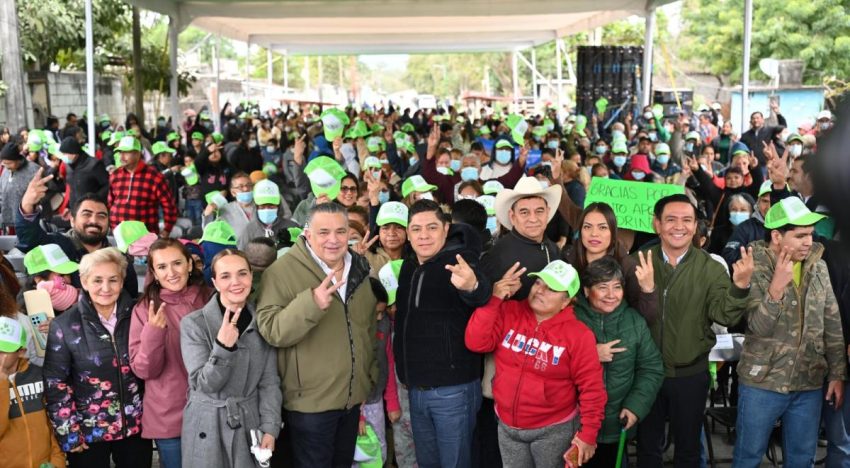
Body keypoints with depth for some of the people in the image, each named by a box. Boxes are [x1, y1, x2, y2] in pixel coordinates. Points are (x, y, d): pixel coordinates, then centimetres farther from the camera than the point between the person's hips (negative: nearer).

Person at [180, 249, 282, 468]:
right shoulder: (193, 323, -8)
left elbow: (269, 382, 2)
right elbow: (204, 384, -11)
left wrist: (270, 428, -7)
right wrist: (223, 347, -26)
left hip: (251, 427, 3)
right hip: (208, 431, -2)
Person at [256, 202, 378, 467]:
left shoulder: (358, 270, 6)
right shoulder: (283, 271, -15)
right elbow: (271, 331, -24)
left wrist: (370, 375, 16)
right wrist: (311, 302, -38)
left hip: (353, 397, 6)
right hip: (310, 401, -6)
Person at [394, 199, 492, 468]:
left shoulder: (459, 261, -13)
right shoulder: (408, 267, 9)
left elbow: (482, 294, -35)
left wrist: (471, 286, -60)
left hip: (453, 388, -7)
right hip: (416, 388, 7)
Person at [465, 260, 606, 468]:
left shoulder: (578, 335, -15)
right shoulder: (508, 313, -5)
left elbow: (591, 387, -12)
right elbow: (476, 343, -14)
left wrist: (588, 434, -12)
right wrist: (494, 300, -20)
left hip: (553, 430, -3)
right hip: (507, 426, 3)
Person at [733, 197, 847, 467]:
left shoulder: (818, 267, 2)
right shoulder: (754, 267, -11)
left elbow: (833, 325, 8)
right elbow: (759, 326, -18)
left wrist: (837, 374, 6)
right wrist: (777, 285, -30)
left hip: (810, 384, 4)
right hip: (762, 383, -4)